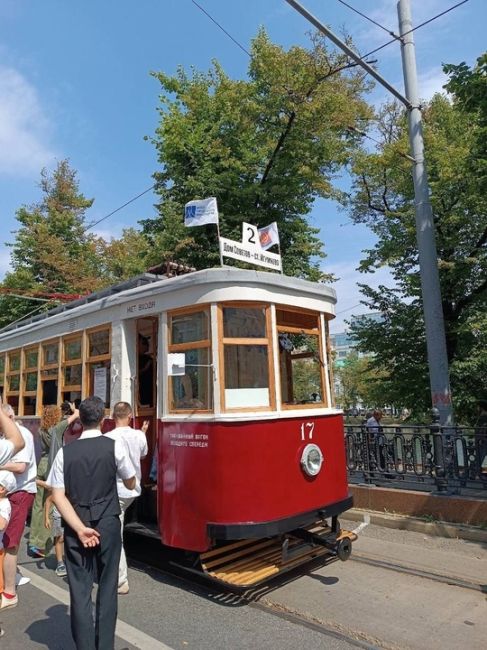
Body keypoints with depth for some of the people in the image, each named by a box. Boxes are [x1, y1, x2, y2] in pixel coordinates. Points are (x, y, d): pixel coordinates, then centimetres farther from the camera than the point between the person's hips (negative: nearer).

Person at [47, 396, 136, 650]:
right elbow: (130, 484, 3)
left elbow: (58, 496, -7)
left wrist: (80, 528, -9)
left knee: (79, 589, 11)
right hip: (108, 525, -1)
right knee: (107, 587, 13)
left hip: (75, 527, 2)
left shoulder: (65, 452, -1)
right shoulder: (115, 446, -9)